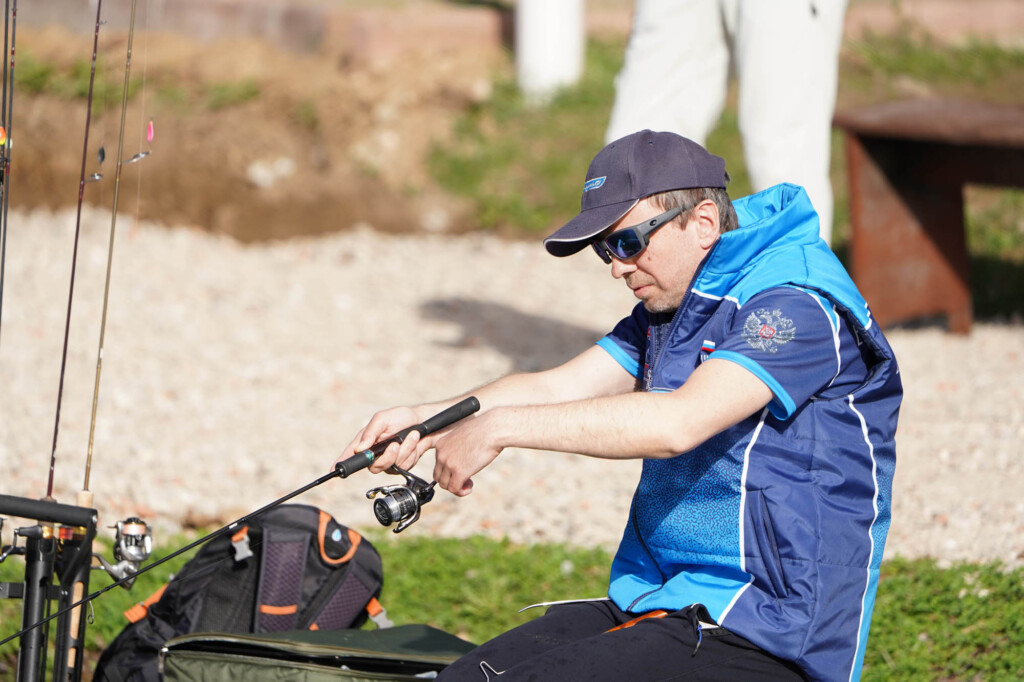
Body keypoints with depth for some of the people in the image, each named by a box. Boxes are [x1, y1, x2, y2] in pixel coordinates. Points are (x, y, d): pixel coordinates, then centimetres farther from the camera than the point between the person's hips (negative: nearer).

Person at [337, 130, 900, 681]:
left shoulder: (797, 307, -16)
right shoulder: (670, 306, 15)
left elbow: (676, 423, -28)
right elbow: (559, 387, 4)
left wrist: (500, 428, -26)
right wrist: (427, 421, -12)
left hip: (762, 635, -9)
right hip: (652, 599, 9)